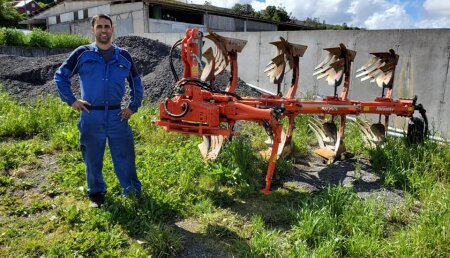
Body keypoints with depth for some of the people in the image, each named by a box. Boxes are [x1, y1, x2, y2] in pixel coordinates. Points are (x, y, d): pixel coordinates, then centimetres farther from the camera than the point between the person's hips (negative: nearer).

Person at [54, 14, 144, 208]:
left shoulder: (123, 56, 8)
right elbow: (60, 76, 9)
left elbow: (136, 83, 17)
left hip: (117, 115, 1)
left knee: (125, 156, 6)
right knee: (92, 159, 10)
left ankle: (133, 191, 21)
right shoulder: (82, 53, 2)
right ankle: (96, 193, 28)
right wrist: (71, 100, 0)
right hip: (91, 116, -1)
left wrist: (133, 107, 8)